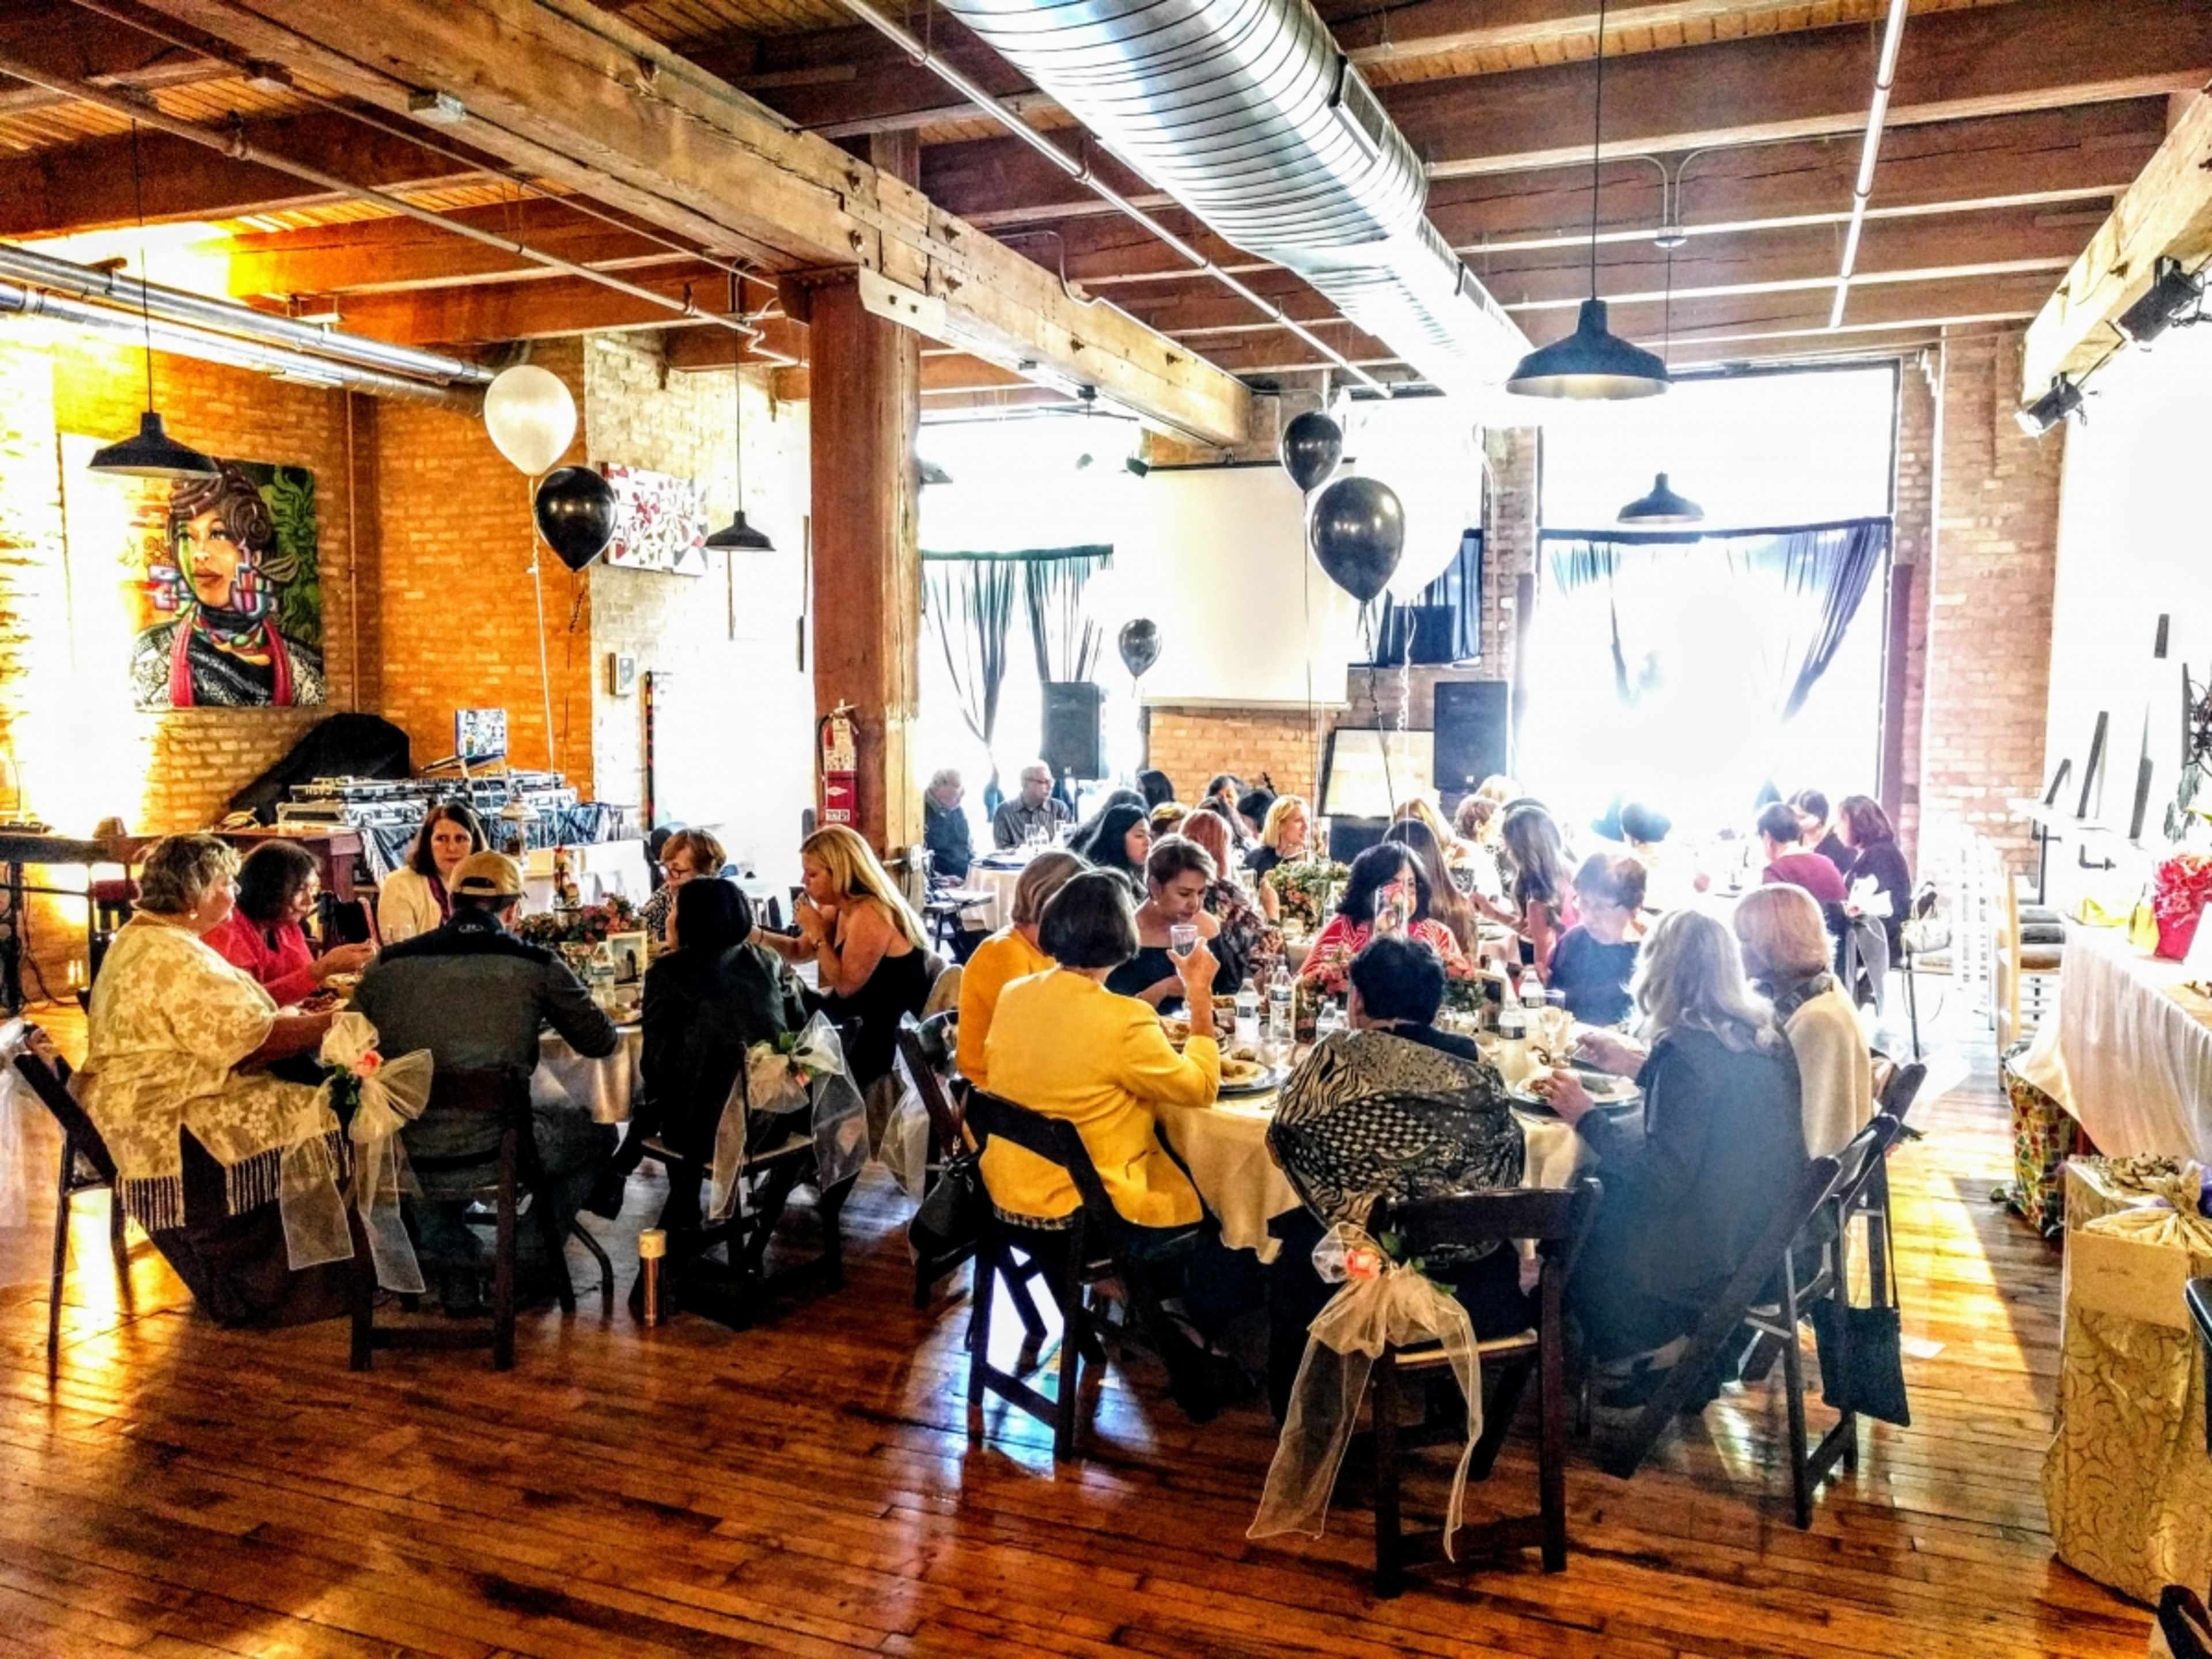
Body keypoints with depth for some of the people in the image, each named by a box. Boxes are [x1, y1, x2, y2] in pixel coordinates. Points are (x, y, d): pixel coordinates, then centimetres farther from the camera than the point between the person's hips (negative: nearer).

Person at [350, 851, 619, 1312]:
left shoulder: (387, 965, 0)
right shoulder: (539, 966, -5)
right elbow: (602, 1042, 6)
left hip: (406, 1166, 3)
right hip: (496, 1158, -2)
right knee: (596, 1131, 26)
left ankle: (457, 1268, 30)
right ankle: (532, 1255, 25)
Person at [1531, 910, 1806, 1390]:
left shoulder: (1686, 1048, -23)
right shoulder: (1760, 1032, 2)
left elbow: (1663, 1177, -23)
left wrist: (1585, 1117, -14)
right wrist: (1638, 1067, 29)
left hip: (1728, 1253, -8)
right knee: (1605, 1190, 19)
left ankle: (1664, 1351, 22)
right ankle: (1686, 1339, 24)